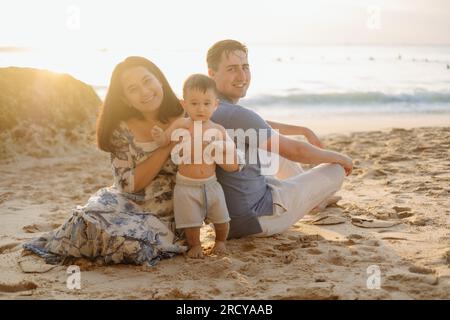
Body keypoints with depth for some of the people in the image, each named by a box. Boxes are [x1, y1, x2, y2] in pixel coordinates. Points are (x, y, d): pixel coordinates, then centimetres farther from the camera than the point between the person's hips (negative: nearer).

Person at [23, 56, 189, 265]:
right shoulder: (122, 130, -5)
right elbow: (130, 184, -13)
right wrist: (167, 145, -17)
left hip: (171, 216, 0)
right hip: (129, 206, 1)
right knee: (92, 219, -28)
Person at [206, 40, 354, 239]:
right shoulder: (235, 114, -28)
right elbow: (295, 151, -18)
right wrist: (339, 157, -1)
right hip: (253, 218, -9)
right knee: (336, 170, 6)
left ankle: (311, 191, 45)